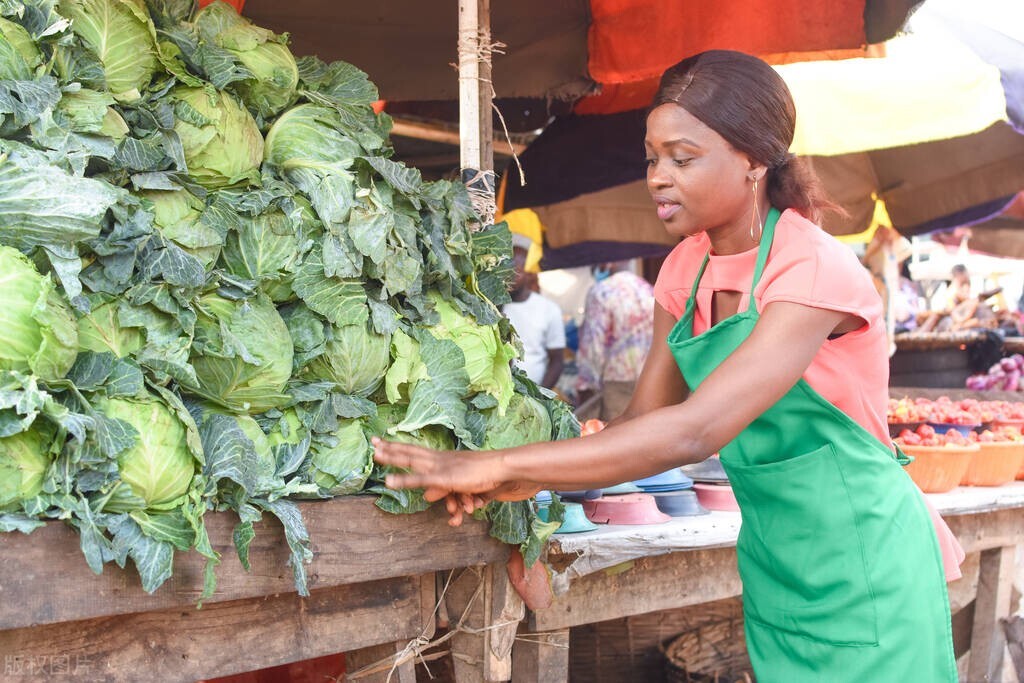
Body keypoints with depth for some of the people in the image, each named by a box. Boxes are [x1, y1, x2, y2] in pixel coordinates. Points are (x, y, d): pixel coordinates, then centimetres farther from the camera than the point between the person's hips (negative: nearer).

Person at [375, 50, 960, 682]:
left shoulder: (815, 271, -23)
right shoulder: (687, 269, 1)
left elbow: (693, 431, -33)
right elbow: (644, 420, -1)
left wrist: (503, 465, -33)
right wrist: (524, 482, -18)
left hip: (862, 561, -6)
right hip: (774, 563, 6)